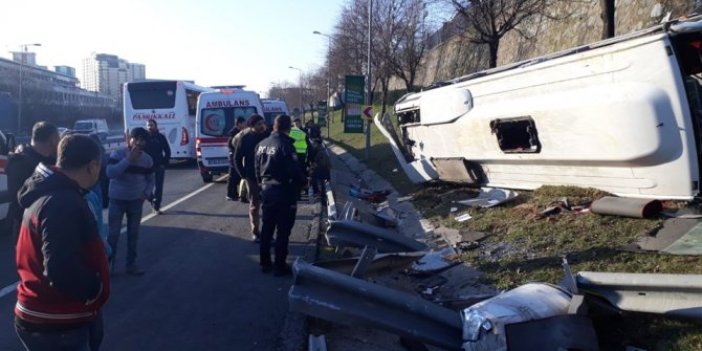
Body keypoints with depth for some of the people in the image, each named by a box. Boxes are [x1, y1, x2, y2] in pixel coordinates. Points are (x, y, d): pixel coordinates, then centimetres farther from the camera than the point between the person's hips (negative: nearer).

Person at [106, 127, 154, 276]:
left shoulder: (147, 159, -1)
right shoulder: (117, 154, -13)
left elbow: (150, 180, 11)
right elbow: (110, 173, -27)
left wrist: (146, 194, -7)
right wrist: (128, 159, -31)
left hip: (136, 201, 3)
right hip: (117, 200, -3)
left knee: (133, 234, 10)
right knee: (113, 234, 0)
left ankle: (131, 264, 21)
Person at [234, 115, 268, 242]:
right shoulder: (245, 138, -5)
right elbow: (237, 158, 1)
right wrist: (244, 174, -4)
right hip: (253, 177, -1)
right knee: (254, 205, 7)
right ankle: (255, 232, 17)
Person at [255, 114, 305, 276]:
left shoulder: (262, 144, 6)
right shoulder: (285, 145, -18)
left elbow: (257, 169, 12)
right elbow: (294, 171, -20)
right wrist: (302, 181, -2)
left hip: (266, 191, 8)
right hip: (283, 193, -7)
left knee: (267, 229, 15)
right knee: (283, 231, 2)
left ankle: (265, 263, 24)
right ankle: (280, 266, 8)